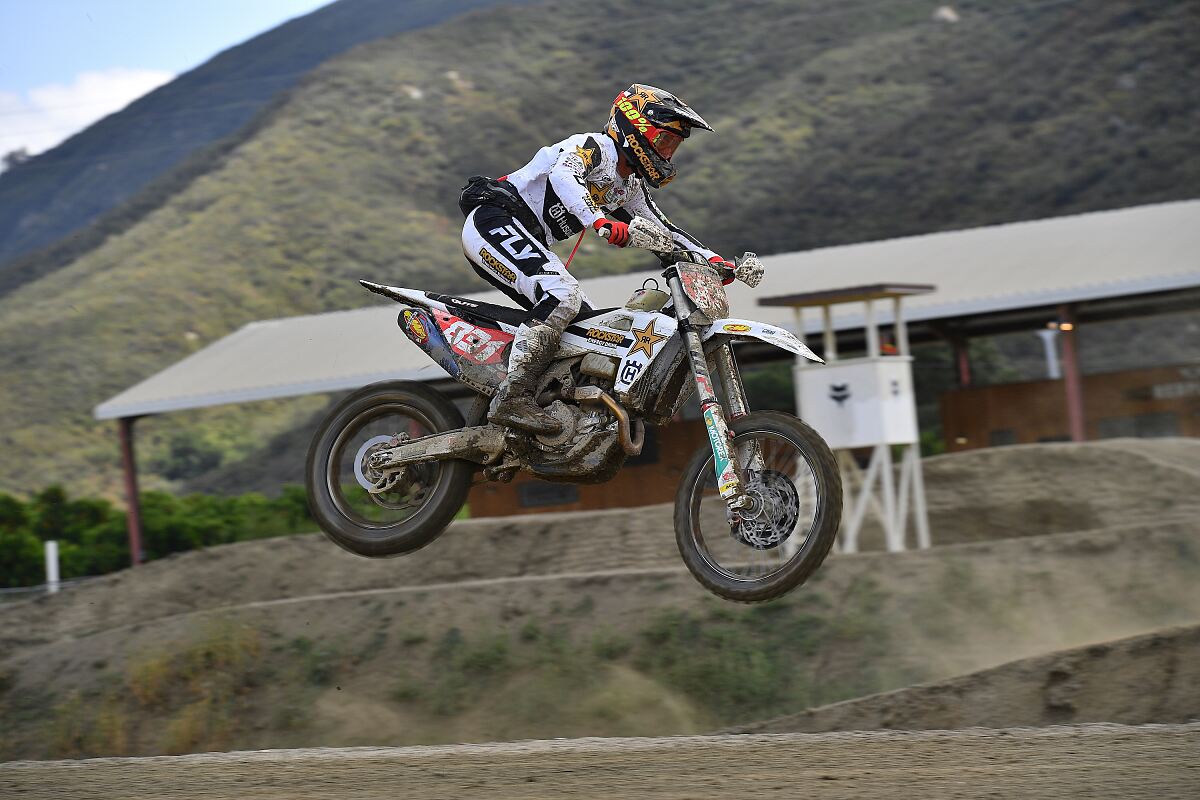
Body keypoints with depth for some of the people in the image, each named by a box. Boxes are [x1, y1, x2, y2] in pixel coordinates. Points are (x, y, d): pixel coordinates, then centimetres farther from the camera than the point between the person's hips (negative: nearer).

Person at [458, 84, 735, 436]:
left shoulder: (630, 188, 19)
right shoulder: (595, 146, -10)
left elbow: (663, 231, 22)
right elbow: (563, 173, -31)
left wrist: (710, 256, 5)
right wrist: (600, 220, -46)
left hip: (530, 242, 10)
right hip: (496, 219, -10)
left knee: (583, 320, 5)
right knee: (563, 296, -27)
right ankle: (513, 398, -33)